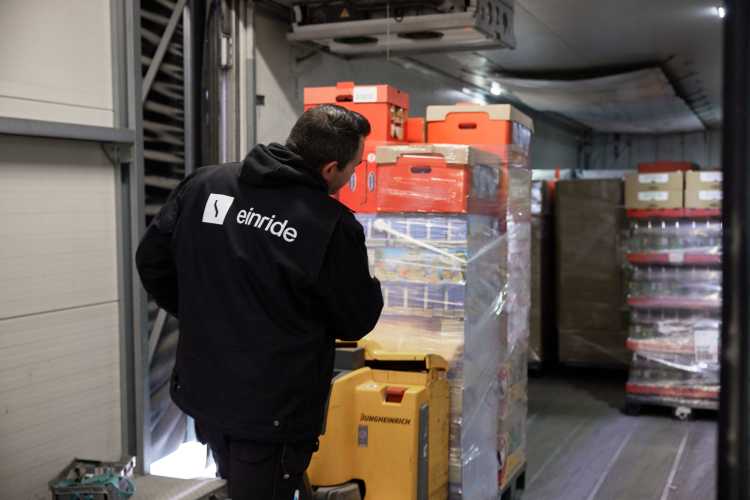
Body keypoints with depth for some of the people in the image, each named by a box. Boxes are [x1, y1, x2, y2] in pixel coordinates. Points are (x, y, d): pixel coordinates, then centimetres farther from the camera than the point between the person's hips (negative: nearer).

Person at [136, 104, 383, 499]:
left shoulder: (204, 185, -5)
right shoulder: (333, 226, -20)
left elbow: (151, 260, 6)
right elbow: (356, 323, -8)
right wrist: (369, 289, 12)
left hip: (203, 390, 6)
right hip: (273, 411, -5)